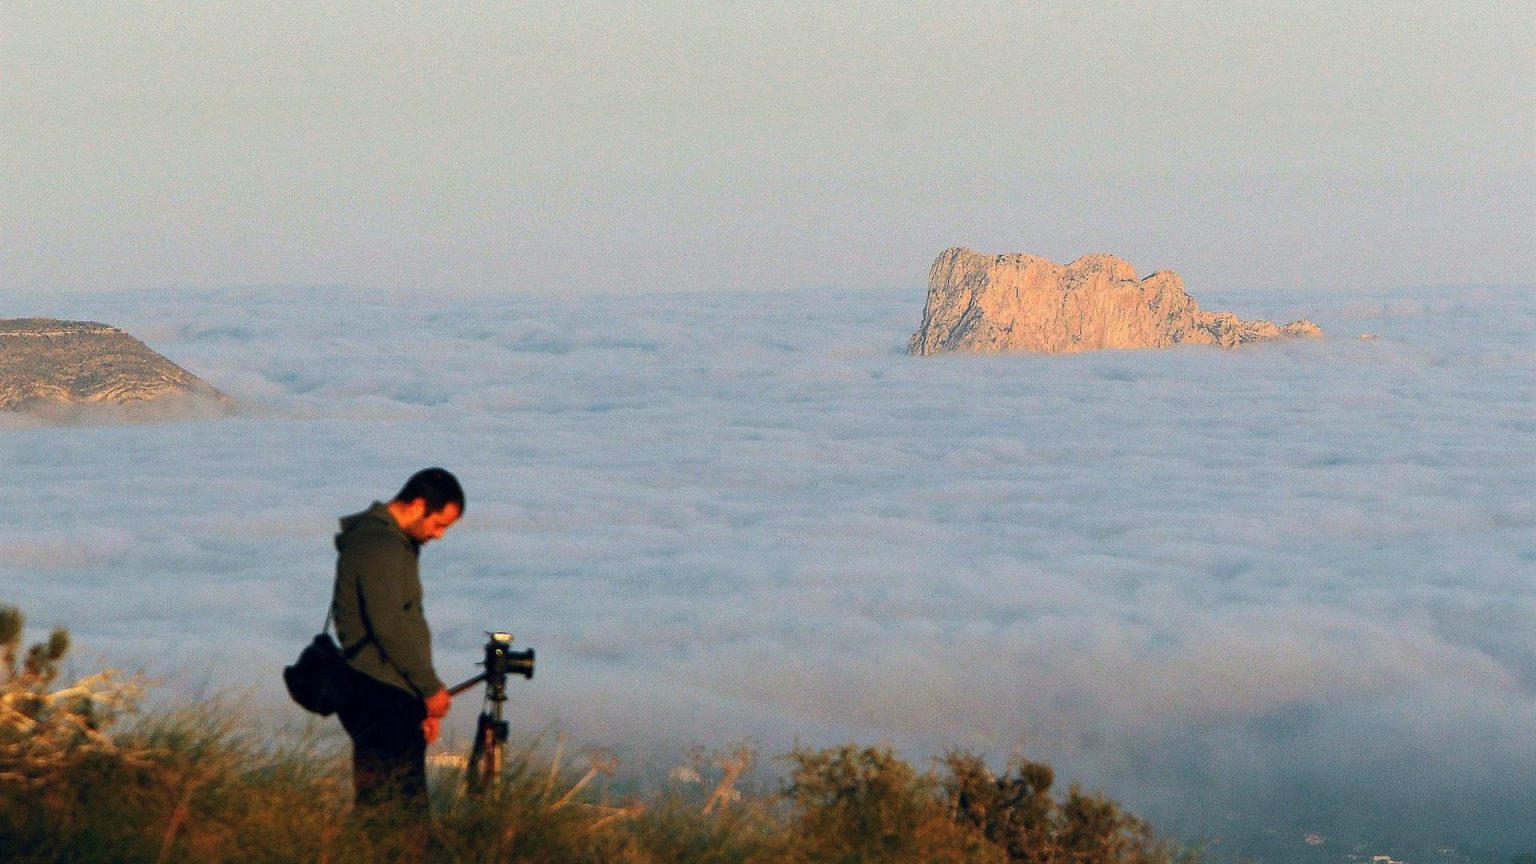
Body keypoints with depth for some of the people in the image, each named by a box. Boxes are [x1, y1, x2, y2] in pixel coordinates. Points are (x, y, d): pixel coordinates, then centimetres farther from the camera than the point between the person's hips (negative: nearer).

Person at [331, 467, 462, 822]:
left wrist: (423, 699, 20)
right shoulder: (379, 546, -13)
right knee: (391, 813, -11)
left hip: (396, 699, 10)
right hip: (381, 700, -10)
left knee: (408, 805, 9)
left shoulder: (397, 544, 19)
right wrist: (431, 688, -11)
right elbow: (389, 628, -19)